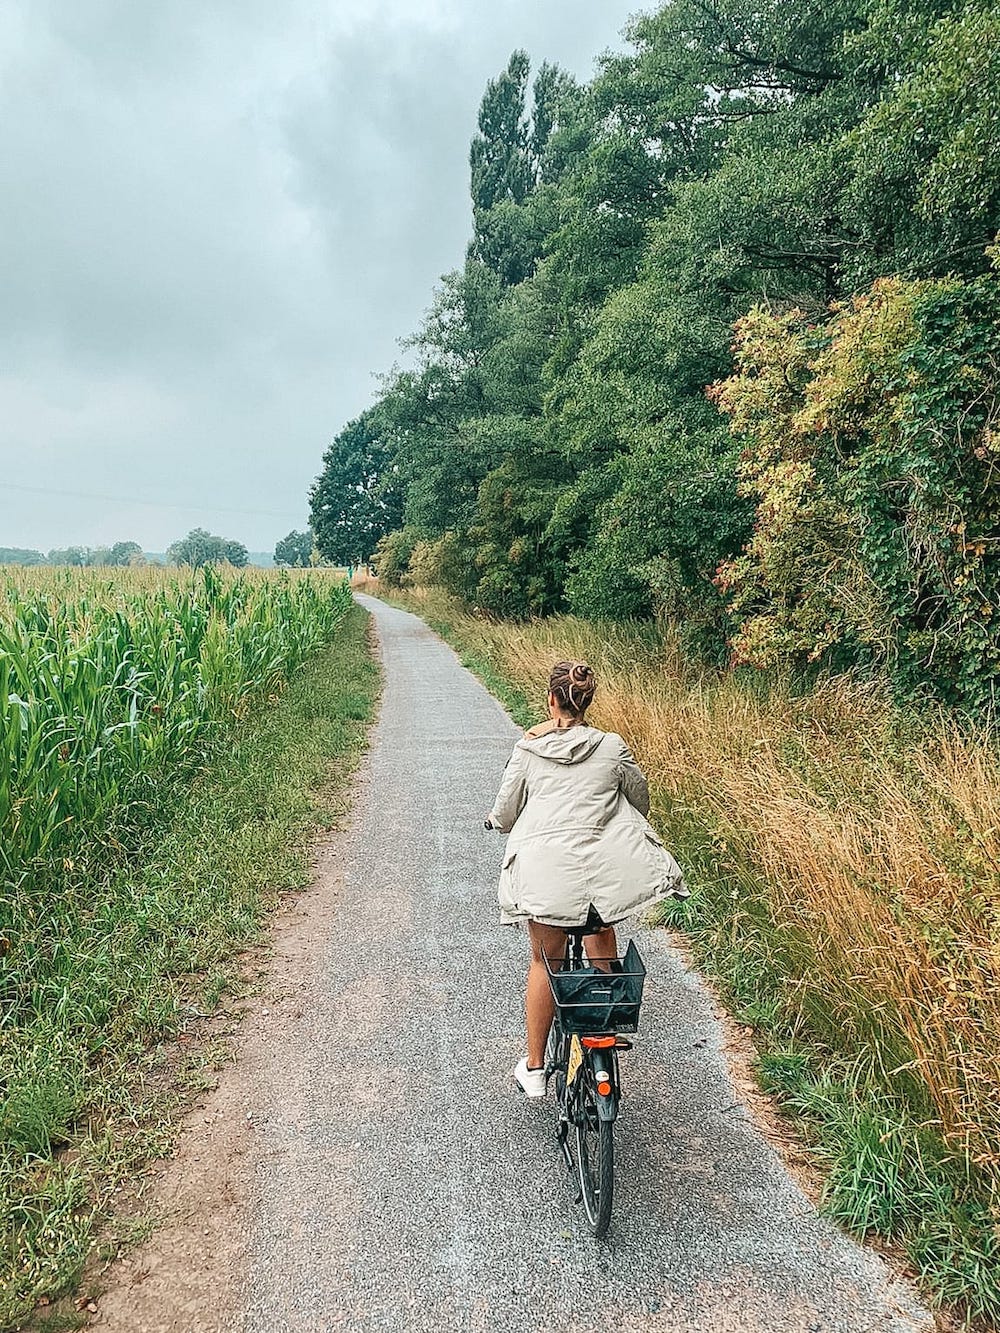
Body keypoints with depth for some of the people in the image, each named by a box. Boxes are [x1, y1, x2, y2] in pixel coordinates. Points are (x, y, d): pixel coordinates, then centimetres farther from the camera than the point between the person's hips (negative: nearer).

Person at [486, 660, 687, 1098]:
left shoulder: (528, 749, 4)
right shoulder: (612, 748, 5)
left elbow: (504, 815, 9)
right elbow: (640, 802, 18)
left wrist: (497, 819, 32)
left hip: (543, 871, 0)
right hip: (604, 871, 1)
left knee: (545, 961, 16)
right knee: (601, 932, 30)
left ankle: (534, 1069, 27)